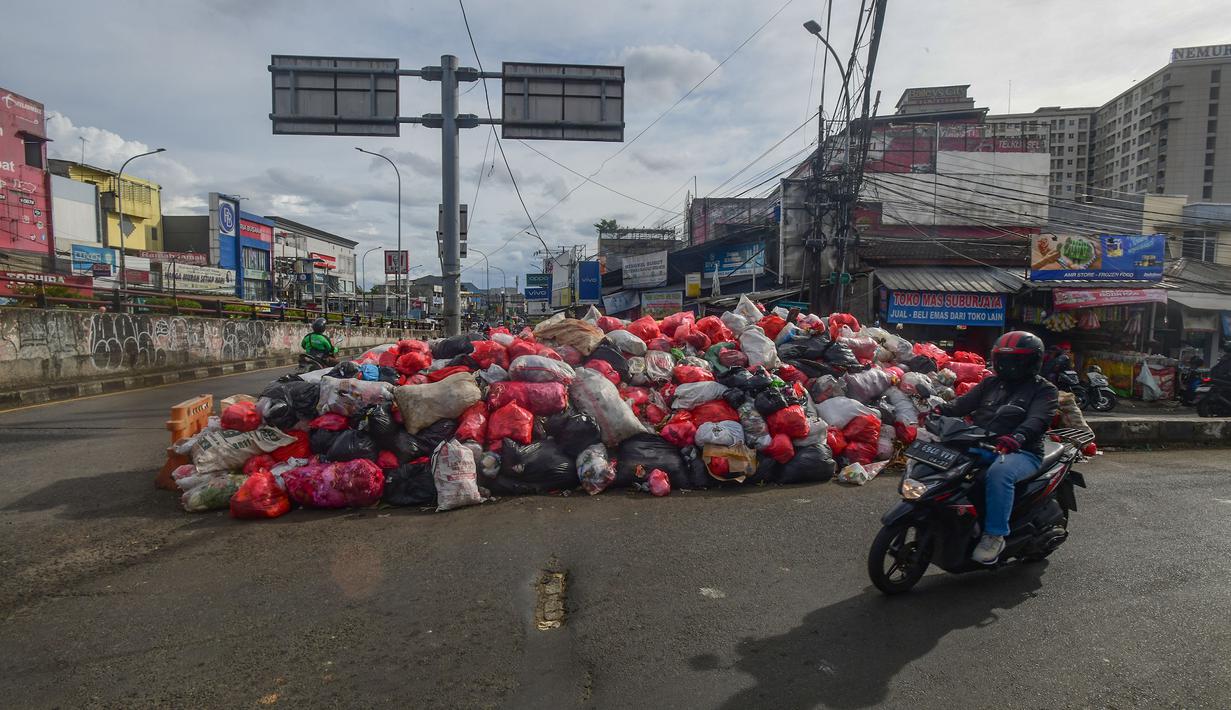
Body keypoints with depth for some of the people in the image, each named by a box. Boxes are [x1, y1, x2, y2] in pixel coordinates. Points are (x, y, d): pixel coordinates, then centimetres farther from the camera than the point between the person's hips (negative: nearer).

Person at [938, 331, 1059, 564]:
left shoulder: (1044, 390, 3)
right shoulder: (991, 383, 20)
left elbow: (1038, 420, -17)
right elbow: (965, 402, 8)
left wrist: (1017, 436, -39)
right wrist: (940, 410, -15)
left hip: (1022, 452, -6)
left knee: (998, 473, -38)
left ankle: (995, 536, -29)